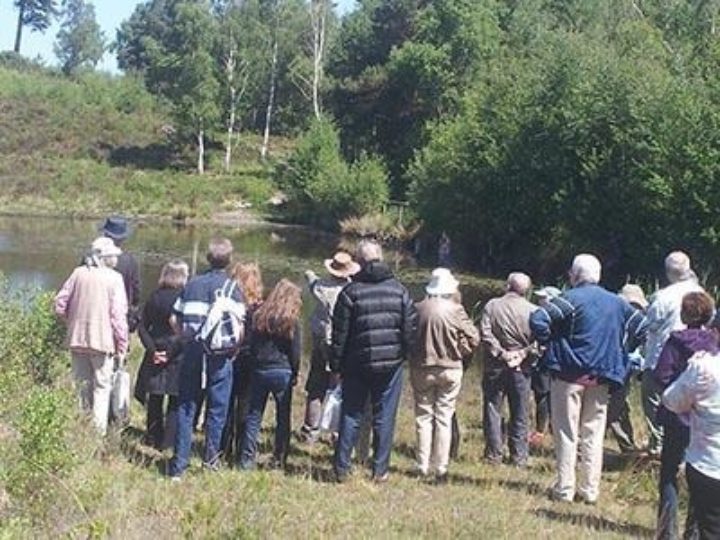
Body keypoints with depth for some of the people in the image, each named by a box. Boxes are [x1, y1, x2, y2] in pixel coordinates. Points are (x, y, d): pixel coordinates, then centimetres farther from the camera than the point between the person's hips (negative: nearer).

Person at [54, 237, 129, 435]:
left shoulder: (78, 273, 3)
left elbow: (60, 305, 3)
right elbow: (118, 315, -10)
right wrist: (122, 346, -5)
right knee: (102, 386, 3)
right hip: (102, 340, -4)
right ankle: (98, 431, -3)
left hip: (77, 338, 4)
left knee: (81, 385, 15)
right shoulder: (114, 278, -8)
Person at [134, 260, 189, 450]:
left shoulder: (154, 297, 2)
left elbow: (142, 327, 0)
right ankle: (169, 443, 3)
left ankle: (154, 441, 21)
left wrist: (152, 350, -4)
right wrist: (172, 352, -8)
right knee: (176, 403, 4)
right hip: (178, 357, -4)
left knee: (155, 401, 15)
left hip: (156, 354, 4)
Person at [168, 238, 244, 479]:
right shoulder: (232, 289, -6)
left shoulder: (192, 284, 6)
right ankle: (211, 457, 16)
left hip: (192, 352, 3)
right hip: (220, 356, -3)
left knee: (186, 407, 8)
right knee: (217, 409, 10)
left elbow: (175, 319, 4)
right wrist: (234, 350, 4)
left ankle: (179, 464, 8)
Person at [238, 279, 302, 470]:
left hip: (259, 371, 3)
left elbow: (251, 345, 7)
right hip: (282, 372, -3)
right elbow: (296, 351, -5)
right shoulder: (291, 321, -7)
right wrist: (294, 374, 6)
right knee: (283, 418, 6)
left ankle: (247, 459, 7)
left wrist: (253, 367, 13)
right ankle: (279, 460, 7)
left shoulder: (259, 316, 3)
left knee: (254, 416, 9)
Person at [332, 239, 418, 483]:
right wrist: (404, 354, 13)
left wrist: (336, 365, 4)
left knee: (351, 415, 9)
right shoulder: (399, 290, 1)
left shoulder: (350, 292, -5)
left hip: (357, 364, -1)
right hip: (391, 363, 1)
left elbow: (339, 334, -4)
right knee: (384, 418, 7)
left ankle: (342, 468, 10)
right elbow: (411, 328, 0)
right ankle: (380, 470, 11)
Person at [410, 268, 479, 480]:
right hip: (450, 369, -1)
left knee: (424, 417, 10)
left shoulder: (418, 309, -8)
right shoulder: (455, 310, -12)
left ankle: (423, 466, 11)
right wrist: (458, 352, 6)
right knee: (444, 418, 6)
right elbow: (473, 338, -7)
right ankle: (441, 467, 8)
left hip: (422, 369, 1)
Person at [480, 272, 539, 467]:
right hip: (521, 368, 1)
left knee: (492, 409, 8)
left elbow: (485, 334, -13)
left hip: (495, 365, -1)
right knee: (520, 414, 10)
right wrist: (524, 354, -8)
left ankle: (494, 453, 9)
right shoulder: (533, 310, -4)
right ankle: (519, 456, 14)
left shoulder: (492, 306, -4)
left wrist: (500, 353, -11)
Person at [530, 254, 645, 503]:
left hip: (569, 374, -4)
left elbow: (538, 320, -22)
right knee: (594, 434, 11)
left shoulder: (572, 298, -11)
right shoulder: (617, 302, 8)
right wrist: (618, 351, 16)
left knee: (566, 433, 3)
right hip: (601, 377, 5)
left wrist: (550, 343, -6)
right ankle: (590, 490, 13)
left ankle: (565, 489, 5)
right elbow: (640, 327, 14)